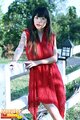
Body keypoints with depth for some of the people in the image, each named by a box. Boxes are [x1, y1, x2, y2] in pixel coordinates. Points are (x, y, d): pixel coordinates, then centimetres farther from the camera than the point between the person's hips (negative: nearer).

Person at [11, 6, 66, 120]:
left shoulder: (52, 36, 3)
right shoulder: (26, 33, -2)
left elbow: (55, 58, -2)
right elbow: (20, 48, -18)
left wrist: (37, 62, -14)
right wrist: (14, 62, -38)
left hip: (52, 73, 2)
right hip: (37, 75, -2)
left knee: (56, 105, 7)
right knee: (49, 105, -12)